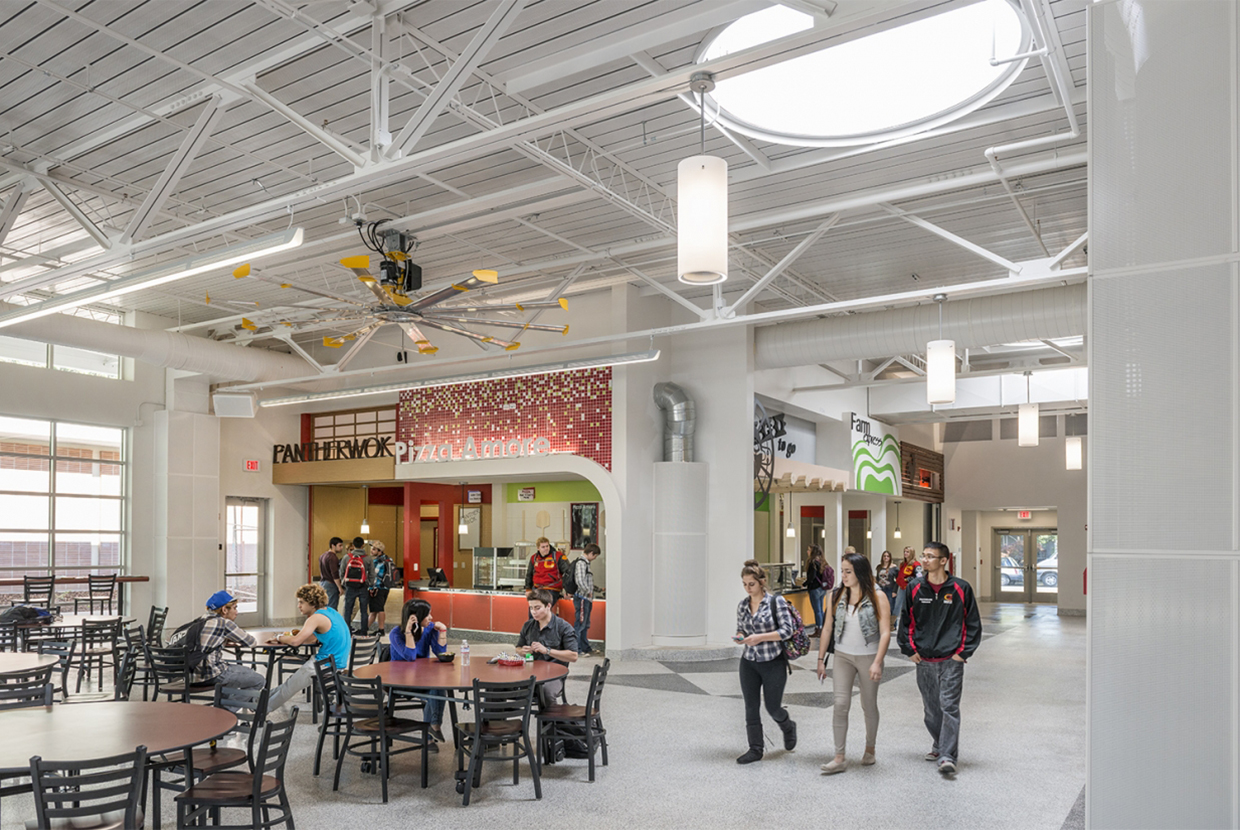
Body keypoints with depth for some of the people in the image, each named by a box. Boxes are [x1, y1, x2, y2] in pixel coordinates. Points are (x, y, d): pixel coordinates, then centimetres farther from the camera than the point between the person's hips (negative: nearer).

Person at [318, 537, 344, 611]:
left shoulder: (323, 555, 16)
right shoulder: (332, 557, -16)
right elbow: (335, 575, -21)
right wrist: (340, 588, -18)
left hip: (322, 582, 10)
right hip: (331, 585, -10)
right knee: (332, 608, -7)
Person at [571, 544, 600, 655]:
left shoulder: (586, 563, 17)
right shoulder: (581, 563, -13)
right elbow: (580, 581, -23)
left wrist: (596, 589, 16)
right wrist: (589, 591, -14)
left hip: (587, 598, 10)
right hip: (582, 597, -10)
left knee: (585, 625, 15)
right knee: (580, 624, -7)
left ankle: (585, 647, 23)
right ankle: (576, 649, -4)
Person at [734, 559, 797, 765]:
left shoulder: (777, 602, -10)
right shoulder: (742, 605, 5)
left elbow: (787, 631, -13)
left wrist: (761, 637, -21)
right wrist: (740, 638, -7)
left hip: (773, 663, -4)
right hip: (749, 663, 4)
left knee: (773, 707, 5)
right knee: (750, 707, 5)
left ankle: (788, 727, 37)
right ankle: (755, 750, 17)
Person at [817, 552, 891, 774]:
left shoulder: (877, 597, -8)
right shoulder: (837, 597, 2)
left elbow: (885, 633, -11)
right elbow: (828, 629, 6)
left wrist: (877, 662, -19)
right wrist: (821, 659, 5)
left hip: (869, 657, -2)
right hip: (843, 656, 2)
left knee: (869, 706, 11)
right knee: (840, 704, -7)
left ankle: (870, 749, 32)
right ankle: (839, 758, -2)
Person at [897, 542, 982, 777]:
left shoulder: (960, 589, -4)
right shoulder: (914, 588, 2)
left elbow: (972, 624, 3)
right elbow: (906, 621, 10)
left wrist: (963, 652, -3)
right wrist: (910, 649, 3)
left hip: (951, 660, -3)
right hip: (923, 660, 3)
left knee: (949, 706, -8)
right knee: (931, 709, 12)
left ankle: (947, 756, -6)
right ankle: (940, 744, 31)